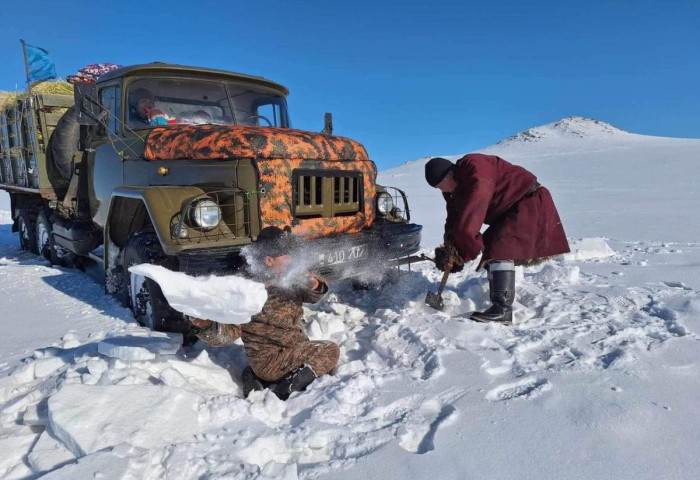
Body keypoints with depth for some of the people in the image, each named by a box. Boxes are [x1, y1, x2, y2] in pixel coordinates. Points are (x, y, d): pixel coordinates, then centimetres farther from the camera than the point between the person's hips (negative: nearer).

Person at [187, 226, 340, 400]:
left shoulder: (287, 280, -2)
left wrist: (314, 286, -17)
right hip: (271, 360, -6)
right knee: (331, 351, -6)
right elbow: (228, 332, -21)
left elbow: (313, 297, 7)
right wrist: (206, 326, -42)